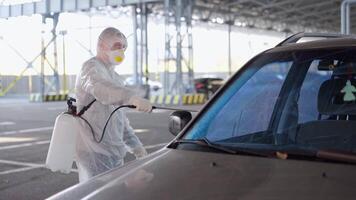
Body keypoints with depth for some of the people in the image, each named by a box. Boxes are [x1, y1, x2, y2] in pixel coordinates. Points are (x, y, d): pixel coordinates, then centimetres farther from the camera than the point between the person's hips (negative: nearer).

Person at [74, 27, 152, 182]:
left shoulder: (114, 76, 23)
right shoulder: (91, 68, -8)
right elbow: (101, 89, -34)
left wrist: (136, 147, 20)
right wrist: (132, 98, -51)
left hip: (114, 153, 9)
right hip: (95, 152, -9)